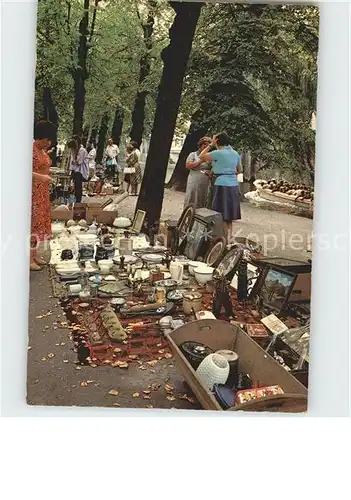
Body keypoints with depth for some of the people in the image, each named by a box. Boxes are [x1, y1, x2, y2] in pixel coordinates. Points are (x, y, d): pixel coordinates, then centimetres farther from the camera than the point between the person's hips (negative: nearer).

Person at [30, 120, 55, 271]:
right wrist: (41, 177, -29)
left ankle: (35, 254, 22)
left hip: (43, 192, 9)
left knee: (41, 222, 13)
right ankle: (29, 259, 1)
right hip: (33, 192, -9)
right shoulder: (31, 150, -15)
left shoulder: (43, 151, 13)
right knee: (33, 222, -6)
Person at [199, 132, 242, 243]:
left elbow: (201, 156, -3)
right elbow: (240, 170, 18)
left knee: (222, 214, 0)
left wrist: (211, 145, 1)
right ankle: (229, 237, 21)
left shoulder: (218, 153, -11)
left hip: (222, 185, -7)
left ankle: (225, 239, 2)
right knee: (229, 214, 14)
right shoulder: (235, 153, 9)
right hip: (234, 185, 7)